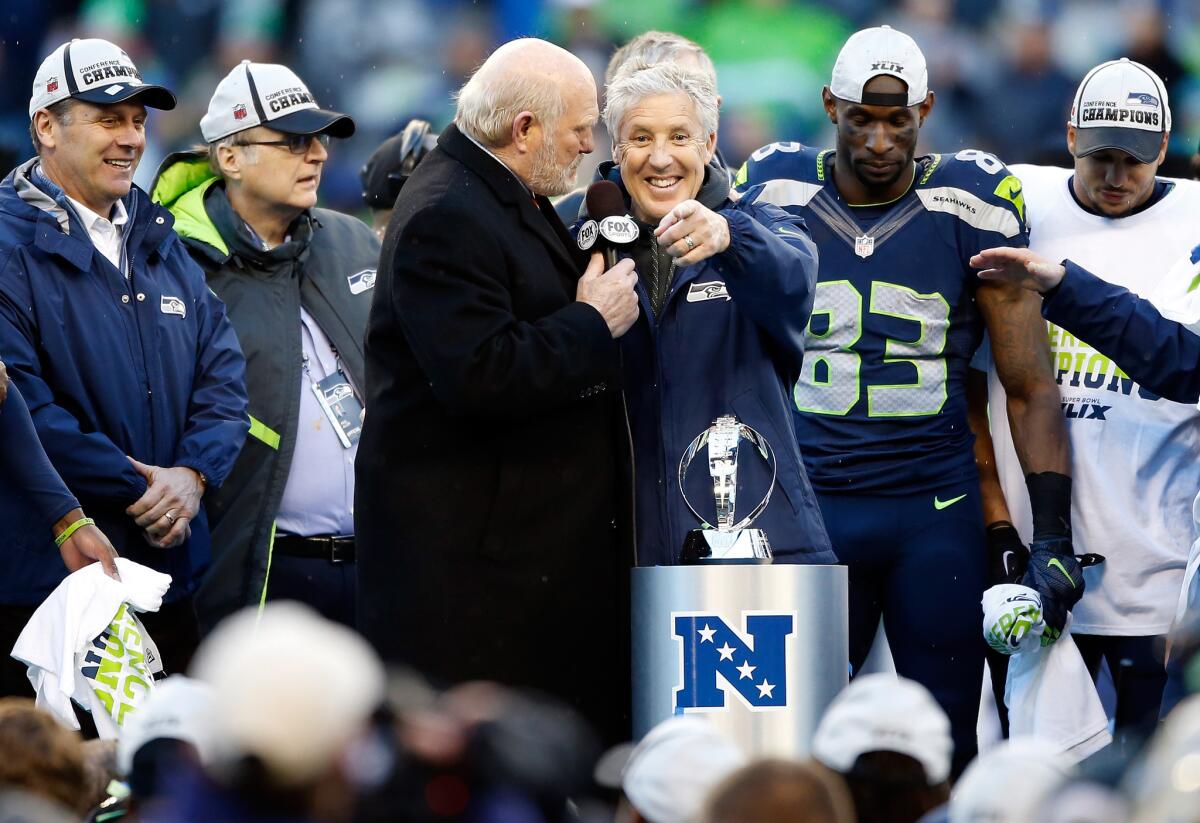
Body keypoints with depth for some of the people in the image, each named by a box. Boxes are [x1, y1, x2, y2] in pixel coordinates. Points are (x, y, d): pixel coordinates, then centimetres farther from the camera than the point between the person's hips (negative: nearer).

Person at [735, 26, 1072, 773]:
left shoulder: (970, 206, -1)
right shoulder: (774, 196, 3)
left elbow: (1031, 387, 2)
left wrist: (1053, 534, -6)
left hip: (936, 513, -1)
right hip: (807, 508, 1)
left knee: (947, 737, 0)